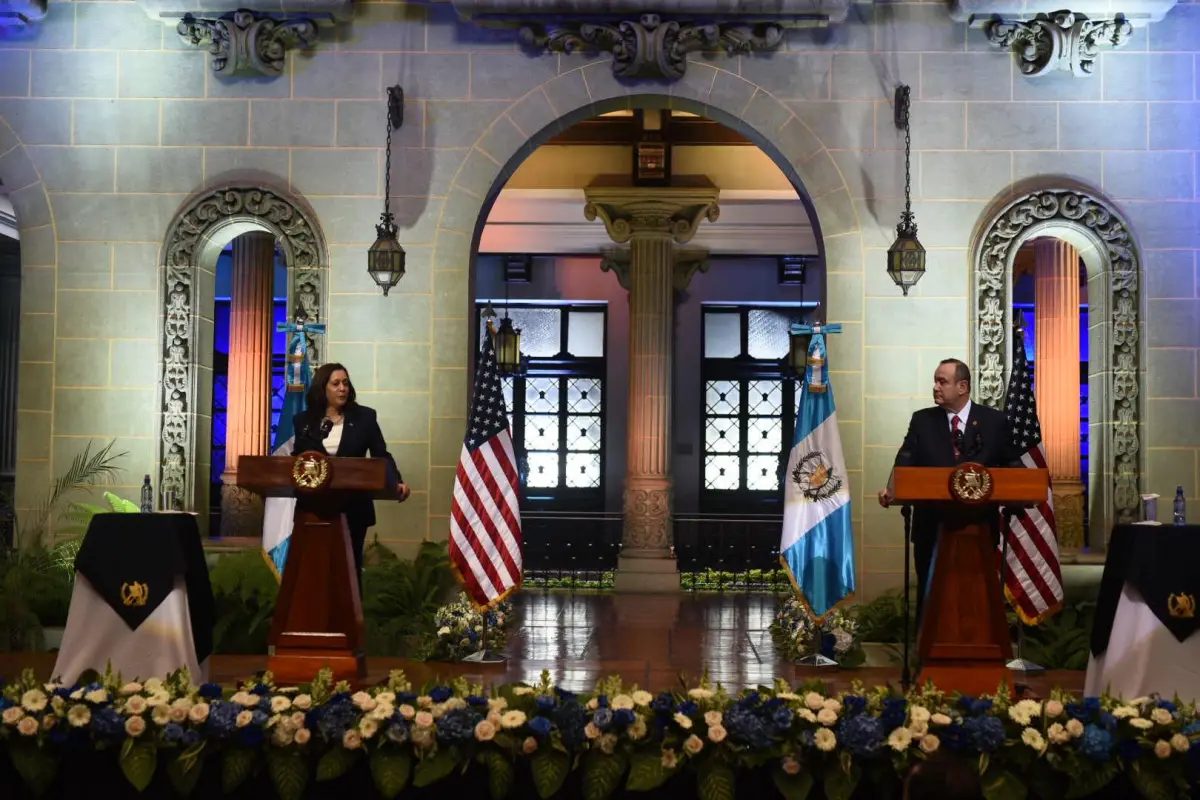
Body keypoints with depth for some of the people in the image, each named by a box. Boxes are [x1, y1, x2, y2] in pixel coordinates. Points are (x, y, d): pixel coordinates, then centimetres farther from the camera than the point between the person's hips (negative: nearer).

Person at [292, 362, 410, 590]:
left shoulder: (365, 416, 1)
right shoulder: (304, 420, 4)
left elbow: (381, 456, -1)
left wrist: (397, 482, -19)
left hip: (353, 508, -1)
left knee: (350, 565, 8)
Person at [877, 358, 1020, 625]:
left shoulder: (995, 421, 2)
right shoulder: (922, 420, 4)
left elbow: (1012, 466, 3)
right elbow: (905, 462, -8)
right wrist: (892, 489, -27)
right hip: (933, 526, 1)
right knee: (930, 597, 7)